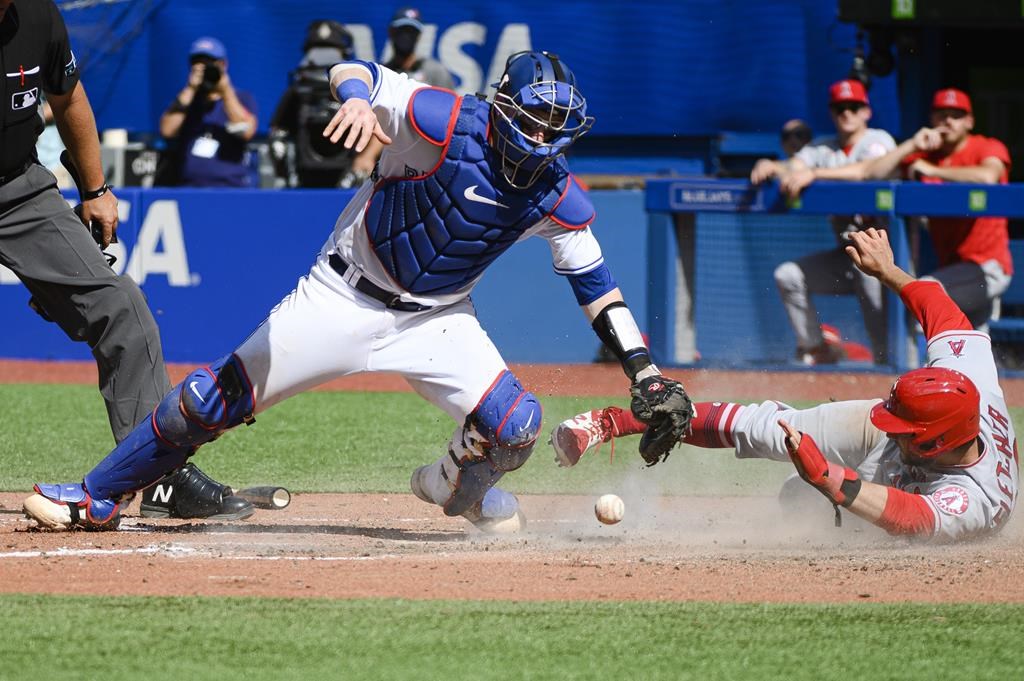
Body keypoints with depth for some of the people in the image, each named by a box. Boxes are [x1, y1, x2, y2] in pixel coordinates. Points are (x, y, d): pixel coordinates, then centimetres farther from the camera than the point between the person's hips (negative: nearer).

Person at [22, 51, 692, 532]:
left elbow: (594, 280, 1)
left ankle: (456, 486, 19)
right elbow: (354, 71, -25)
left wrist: (643, 371, -7)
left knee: (516, 423, -18)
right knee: (212, 400, -7)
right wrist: (359, 97, -50)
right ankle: (98, 499, 12)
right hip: (346, 294, -3)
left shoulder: (557, 194, -10)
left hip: (435, 320, 3)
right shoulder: (451, 124, -22)